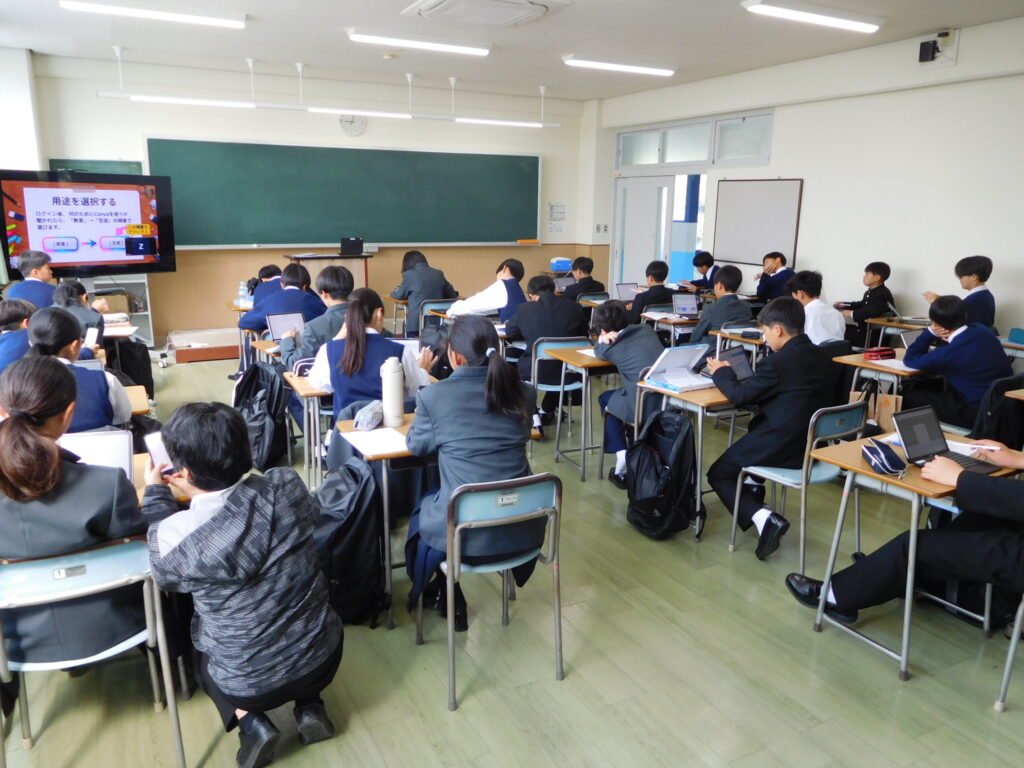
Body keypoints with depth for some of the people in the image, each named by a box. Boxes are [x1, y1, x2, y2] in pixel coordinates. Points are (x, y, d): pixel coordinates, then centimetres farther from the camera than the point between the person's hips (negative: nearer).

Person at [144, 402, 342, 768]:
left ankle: (250, 722, 13)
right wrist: (198, 489, 12)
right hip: (322, 657, 2)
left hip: (248, 684, -2)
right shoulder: (287, 486, -19)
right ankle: (310, 706, 18)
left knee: (189, 646, 31)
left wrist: (155, 494, 7)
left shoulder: (175, 535, -25)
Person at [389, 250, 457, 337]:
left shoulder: (409, 274, -5)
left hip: (416, 323, -4)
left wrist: (394, 292, 32)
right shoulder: (439, 274, 7)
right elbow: (452, 295, 14)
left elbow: (399, 295, 8)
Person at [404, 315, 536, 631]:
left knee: (423, 509, 31)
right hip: (522, 528, 4)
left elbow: (416, 445, 6)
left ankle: (451, 603, 43)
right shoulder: (522, 392, -1)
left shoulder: (433, 395, -12)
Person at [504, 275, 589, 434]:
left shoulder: (525, 309, -5)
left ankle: (532, 418, 20)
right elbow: (584, 334, 15)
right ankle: (547, 411, 47)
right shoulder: (574, 307, 1)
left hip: (537, 372, -3)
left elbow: (509, 332, 11)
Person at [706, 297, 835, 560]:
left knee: (718, 474, 9)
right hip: (814, 443, 9)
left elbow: (739, 396, -11)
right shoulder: (821, 356, 6)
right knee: (754, 429, 35)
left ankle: (764, 518, -12)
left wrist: (722, 372, 7)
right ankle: (753, 496, 37)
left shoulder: (778, 361, -20)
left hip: (783, 447, -9)